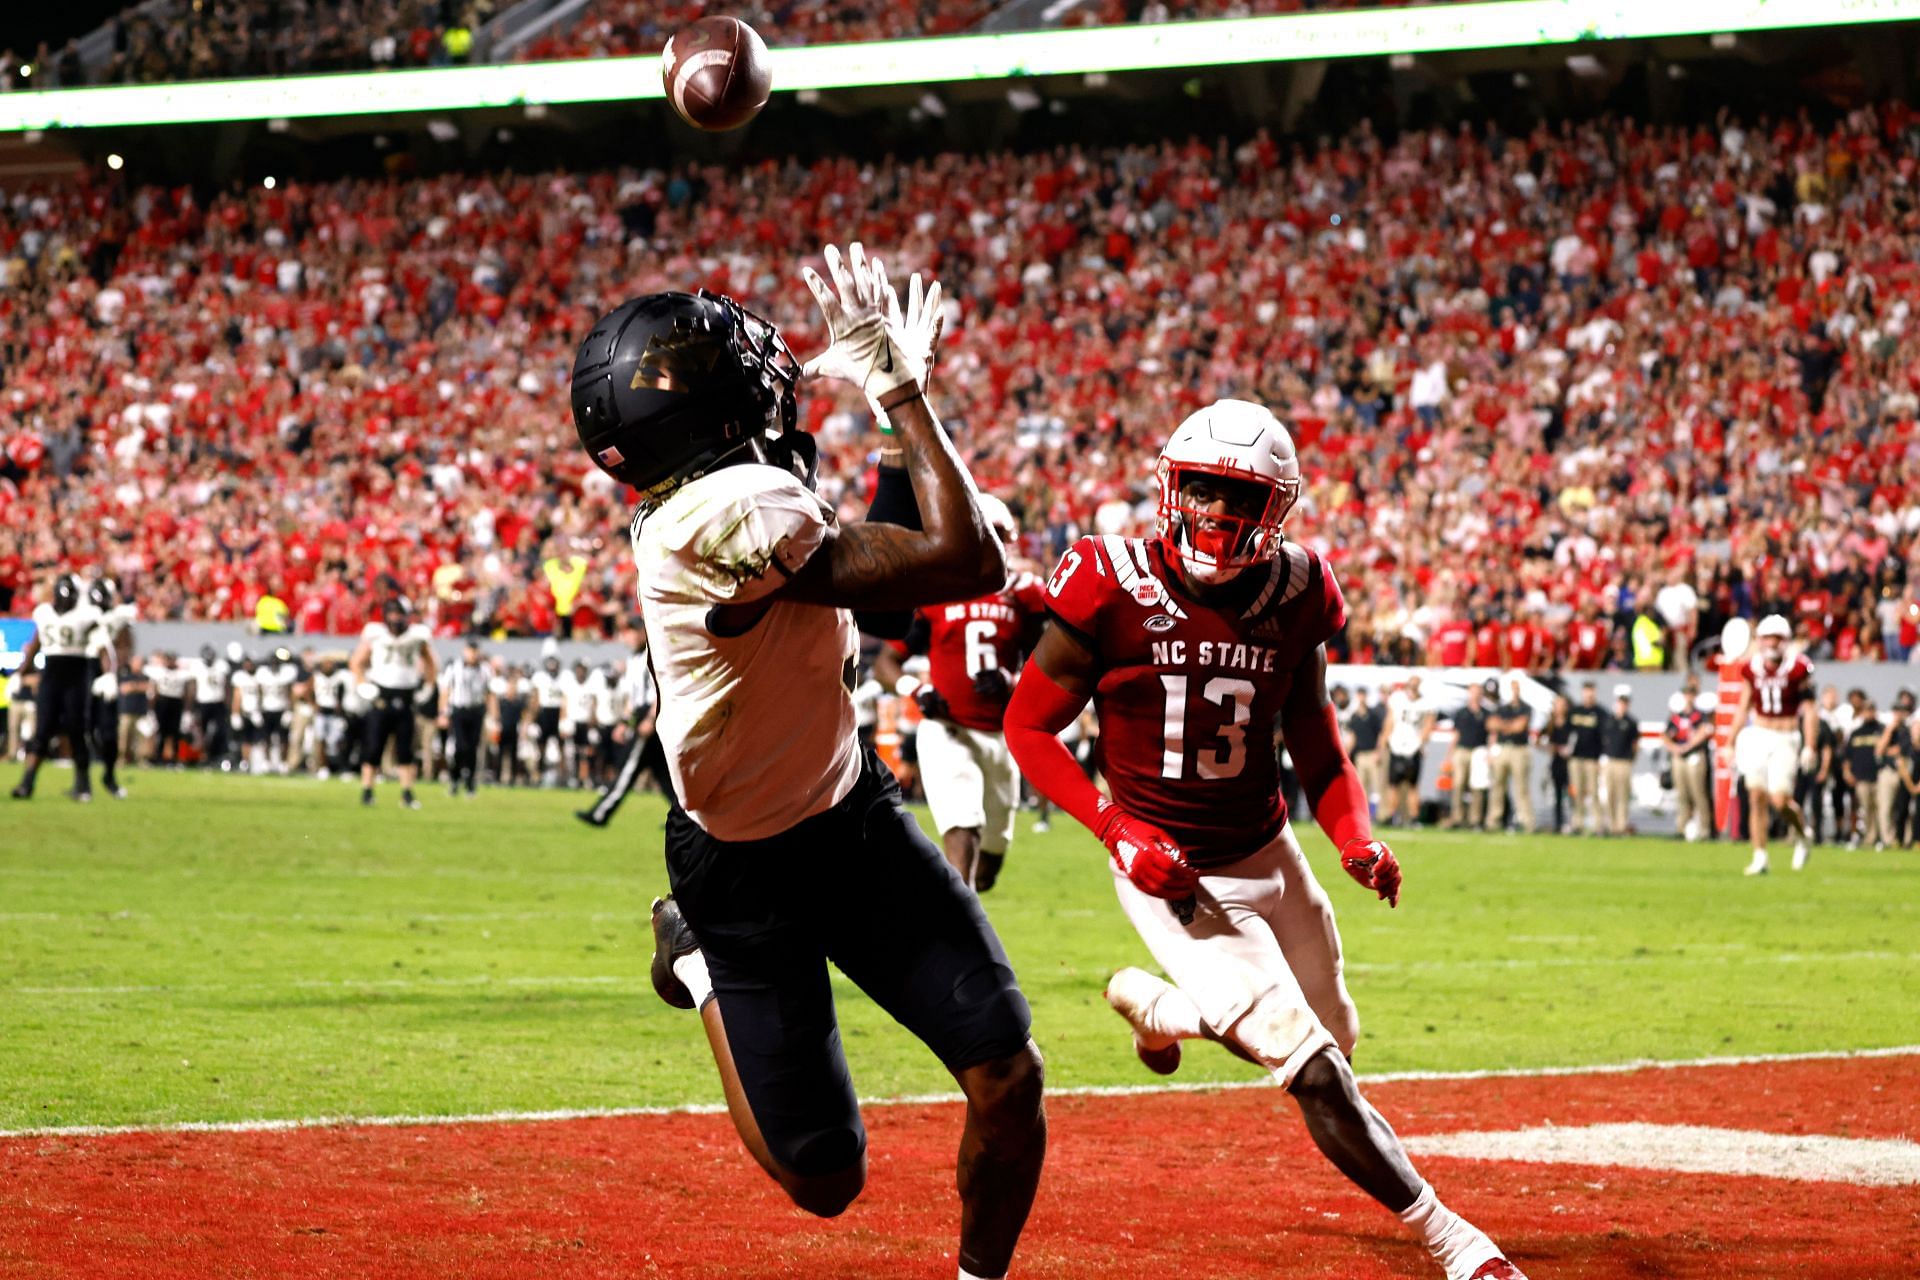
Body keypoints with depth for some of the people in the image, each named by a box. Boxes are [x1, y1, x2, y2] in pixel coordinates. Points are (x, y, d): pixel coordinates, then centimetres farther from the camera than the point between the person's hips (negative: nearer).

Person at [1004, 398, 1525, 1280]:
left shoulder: (1294, 597, -3)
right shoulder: (1113, 589, -16)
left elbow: (1314, 742, 10)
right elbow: (1028, 726, -8)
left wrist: (1355, 840, -8)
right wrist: (1117, 830, -19)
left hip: (1267, 857, 6)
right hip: (1170, 875, -6)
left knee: (1332, 1038, 19)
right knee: (1310, 1068, -16)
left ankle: (1149, 1004, 43)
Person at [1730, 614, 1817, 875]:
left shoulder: (1797, 669, -7)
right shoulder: (1752, 669, 4)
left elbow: (1808, 710, -5)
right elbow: (1743, 708, 13)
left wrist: (1809, 746, -11)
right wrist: (1731, 743, 12)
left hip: (1786, 740, -3)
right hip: (1757, 736, 3)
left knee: (1780, 799, -12)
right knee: (1756, 797, -3)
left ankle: (1801, 835, 19)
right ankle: (1760, 857, 3)